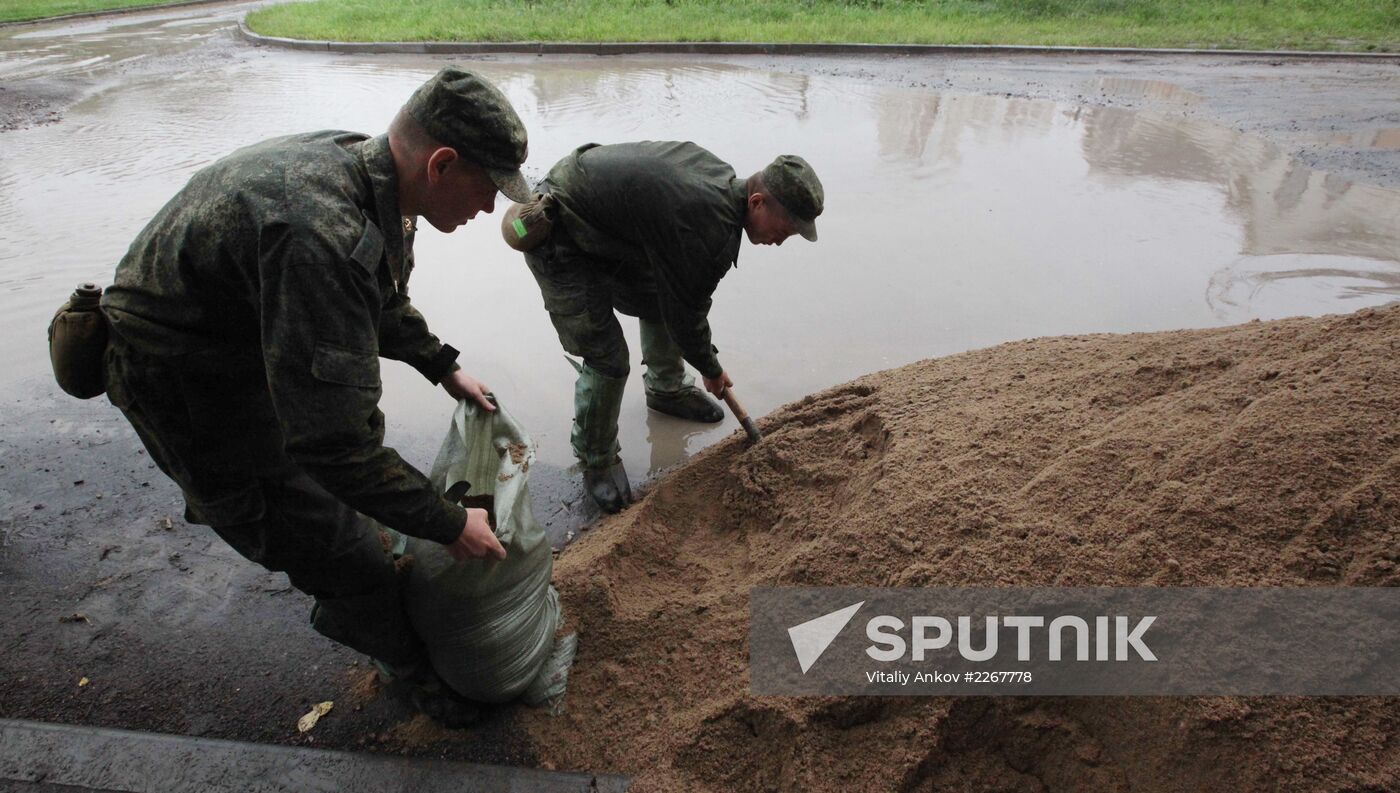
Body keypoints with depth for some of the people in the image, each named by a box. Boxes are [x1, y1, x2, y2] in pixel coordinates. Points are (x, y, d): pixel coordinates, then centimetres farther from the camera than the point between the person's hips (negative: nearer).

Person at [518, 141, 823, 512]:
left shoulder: (722, 176, -3)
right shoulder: (708, 234, -31)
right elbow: (686, 318, -17)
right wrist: (712, 370, 2)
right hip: (559, 242, -10)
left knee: (663, 303, 17)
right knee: (607, 359, -9)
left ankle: (666, 389, 43)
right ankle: (596, 460, 15)